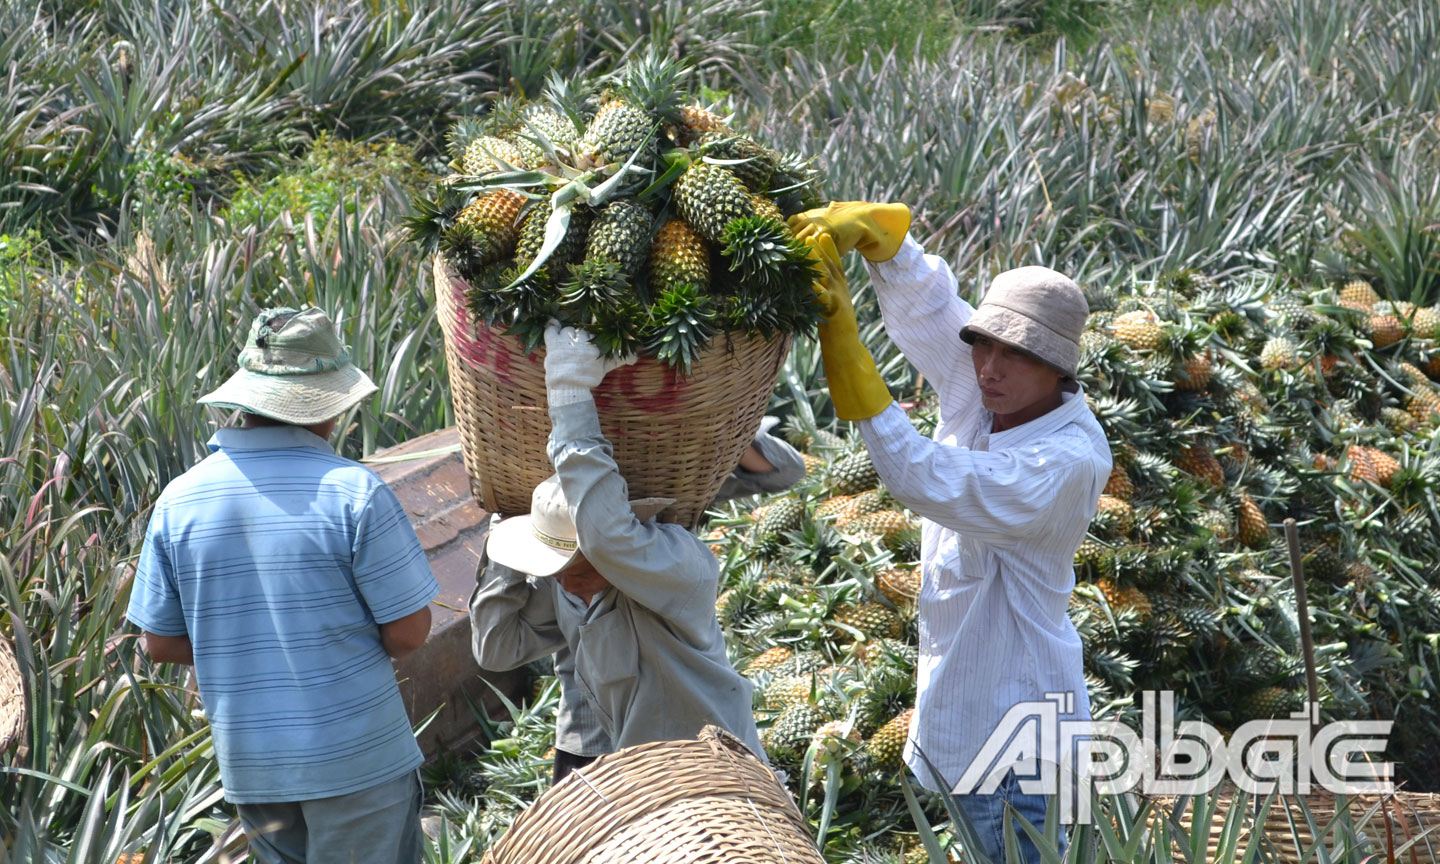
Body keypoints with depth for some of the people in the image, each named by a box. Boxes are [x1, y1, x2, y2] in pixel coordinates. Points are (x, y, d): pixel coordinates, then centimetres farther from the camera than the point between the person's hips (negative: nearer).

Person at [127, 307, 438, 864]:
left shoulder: (179, 500, -5)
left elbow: (161, 643, 2)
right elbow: (409, 631, -13)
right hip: (357, 756, -4)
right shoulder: (354, 491, -17)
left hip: (249, 761, 4)